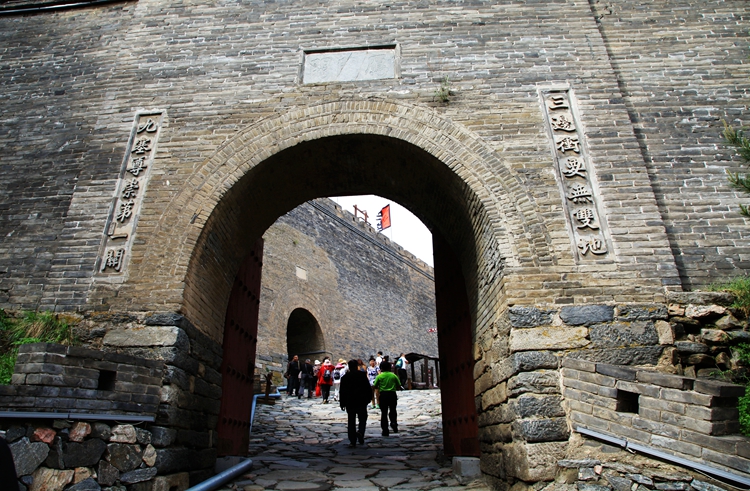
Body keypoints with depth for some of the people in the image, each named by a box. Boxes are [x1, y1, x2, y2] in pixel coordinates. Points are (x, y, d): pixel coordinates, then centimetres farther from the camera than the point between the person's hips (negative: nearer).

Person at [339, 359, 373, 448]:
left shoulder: (345, 377, 1)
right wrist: (368, 398, 9)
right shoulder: (362, 375, -3)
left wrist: (342, 403, 9)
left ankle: (352, 441, 5)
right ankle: (360, 432, -15)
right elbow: (368, 388, -2)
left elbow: (342, 391, 2)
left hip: (350, 402, 1)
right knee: (362, 419, 11)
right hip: (361, 401, -1)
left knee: (351, 422, 7)